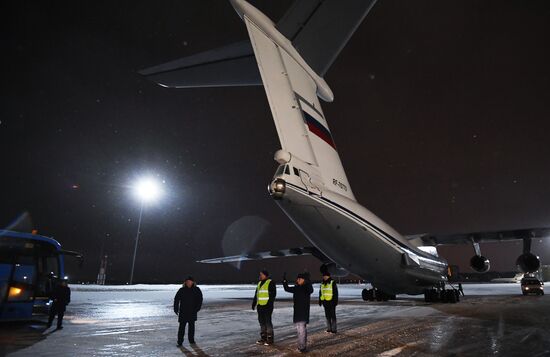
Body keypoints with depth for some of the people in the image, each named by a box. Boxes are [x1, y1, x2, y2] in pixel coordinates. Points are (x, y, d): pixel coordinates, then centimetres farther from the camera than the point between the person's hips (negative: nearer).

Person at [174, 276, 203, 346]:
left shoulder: (196, 290, -1)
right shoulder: (181, 290, -4)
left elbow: (199, 300, 4)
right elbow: (176, 300, 1)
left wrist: (197, 308, -5)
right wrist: (176, 309, -5)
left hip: (192, 312, 2)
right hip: (183, 312, -2)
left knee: (191, 326, 12)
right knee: (182, 327, -4)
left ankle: (191, 339, 26)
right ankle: (180, 341, 2)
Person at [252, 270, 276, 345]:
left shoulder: (270, 283, -7)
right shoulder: (259, 283, 17)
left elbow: (273, 293, -13)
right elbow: (256, 294, 23)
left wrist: (270, 303, -20)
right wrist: (254, 303, 17)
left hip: (267, 306, -8)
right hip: (260, 305, 8)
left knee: (268, 321, -7)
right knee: (261, 321, 10)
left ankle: (270, 338, 0)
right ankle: (263, 338, 18)